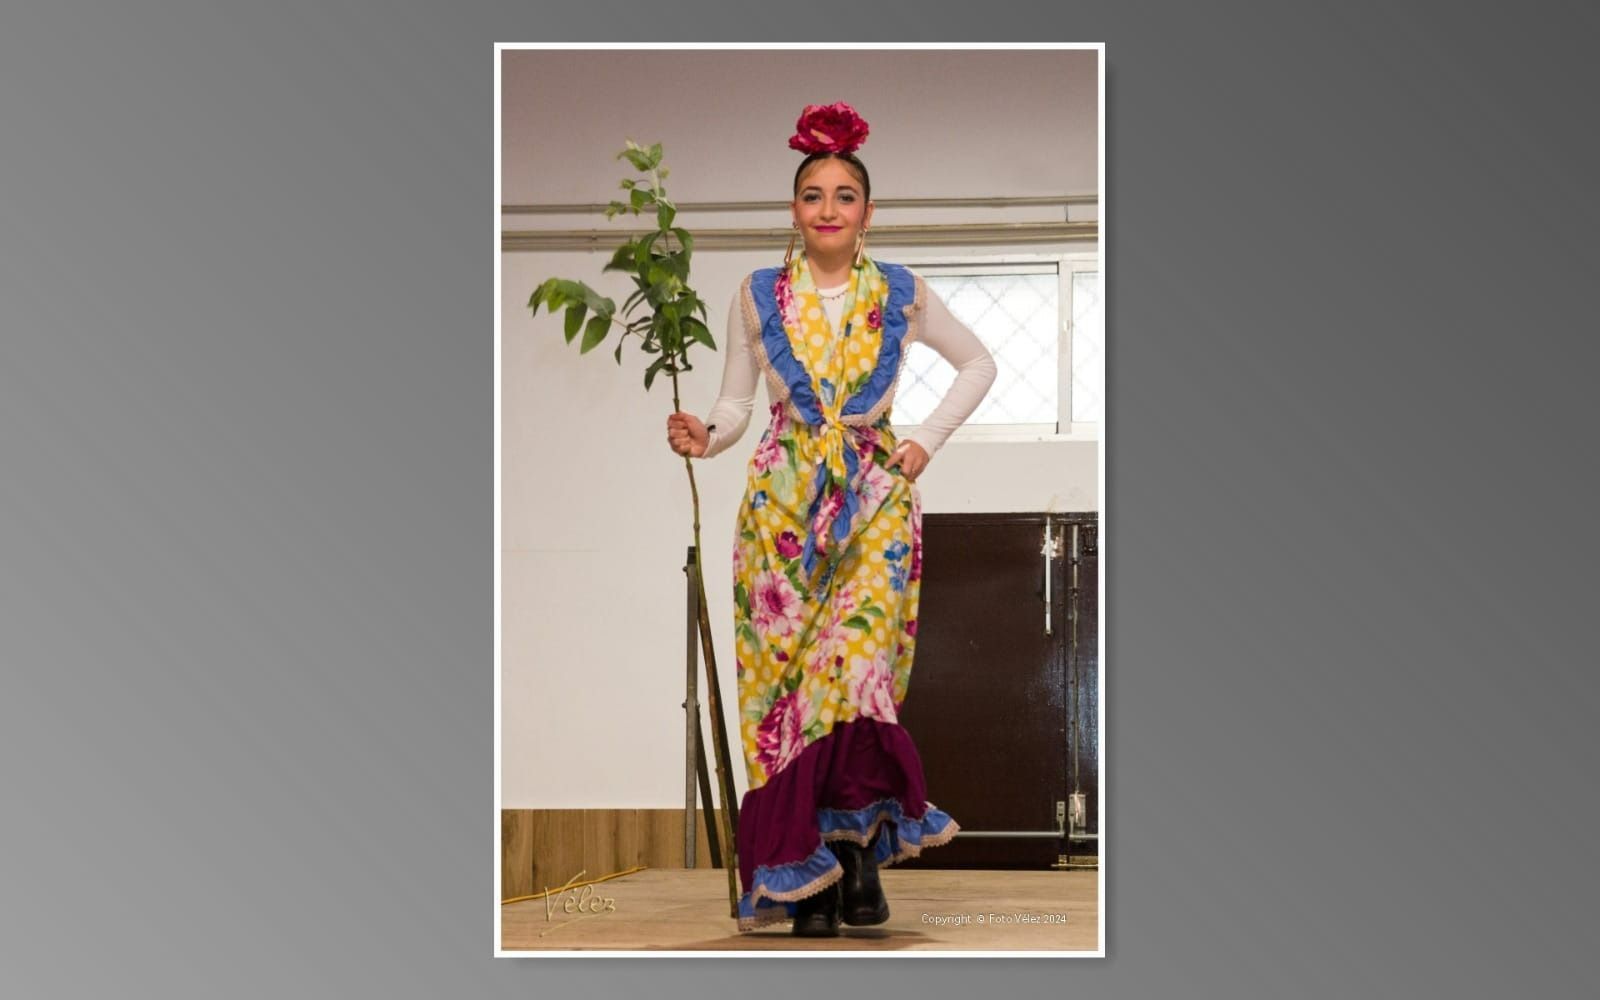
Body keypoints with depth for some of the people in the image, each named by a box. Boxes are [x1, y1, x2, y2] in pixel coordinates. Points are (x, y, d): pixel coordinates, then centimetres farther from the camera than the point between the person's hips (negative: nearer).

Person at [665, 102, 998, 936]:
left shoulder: (900, 294, 6)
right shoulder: (757, 297, 7)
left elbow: (977, 364, 18)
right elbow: (735, 404, 8)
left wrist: (928, 441, 7)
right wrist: (704, 438, -13)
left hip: (874, 496, -1)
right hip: (783, 501, 1)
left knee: (855, 661, -16)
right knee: (786, 669, -6)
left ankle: (857, 844, -5)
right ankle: (810, 876, -2)